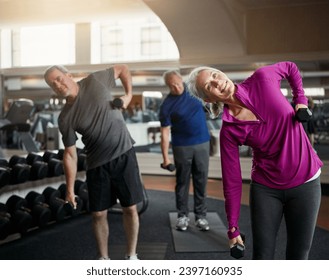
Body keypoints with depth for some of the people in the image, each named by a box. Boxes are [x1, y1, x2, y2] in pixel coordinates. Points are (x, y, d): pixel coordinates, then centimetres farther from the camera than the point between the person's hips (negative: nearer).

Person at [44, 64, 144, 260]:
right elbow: (70, 155, 0)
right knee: (98, 214, 6)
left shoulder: (95, 81, -4)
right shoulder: (66, 118, -3)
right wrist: (70, 188, -3)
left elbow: (122, 68, 10)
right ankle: (104, 259, 26)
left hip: (124, 155, -1)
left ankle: (132, 256, 20)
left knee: (130, 208, 3)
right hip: (97, 165, 2)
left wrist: (129, 95, -4)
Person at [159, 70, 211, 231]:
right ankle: (182, 215, 18)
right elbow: (165, 133, -8)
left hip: (202, 143, 3)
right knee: (182, 181, 7)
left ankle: (200, 216, 14)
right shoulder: (167, 105, -8)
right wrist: (165, 157, -10)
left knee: (201, 180, 5)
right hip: (182, 147, -2)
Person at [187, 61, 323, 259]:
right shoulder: (229, 131, -14)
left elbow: (290, 67, 10)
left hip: (305, 182, 1)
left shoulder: (262, 79, -13)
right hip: (265, 188, -1)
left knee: (298, 256, 9)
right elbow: (232, 181, -9)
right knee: (263, 257, 5)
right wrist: (233, 228, -5)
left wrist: (301, 99, -3)